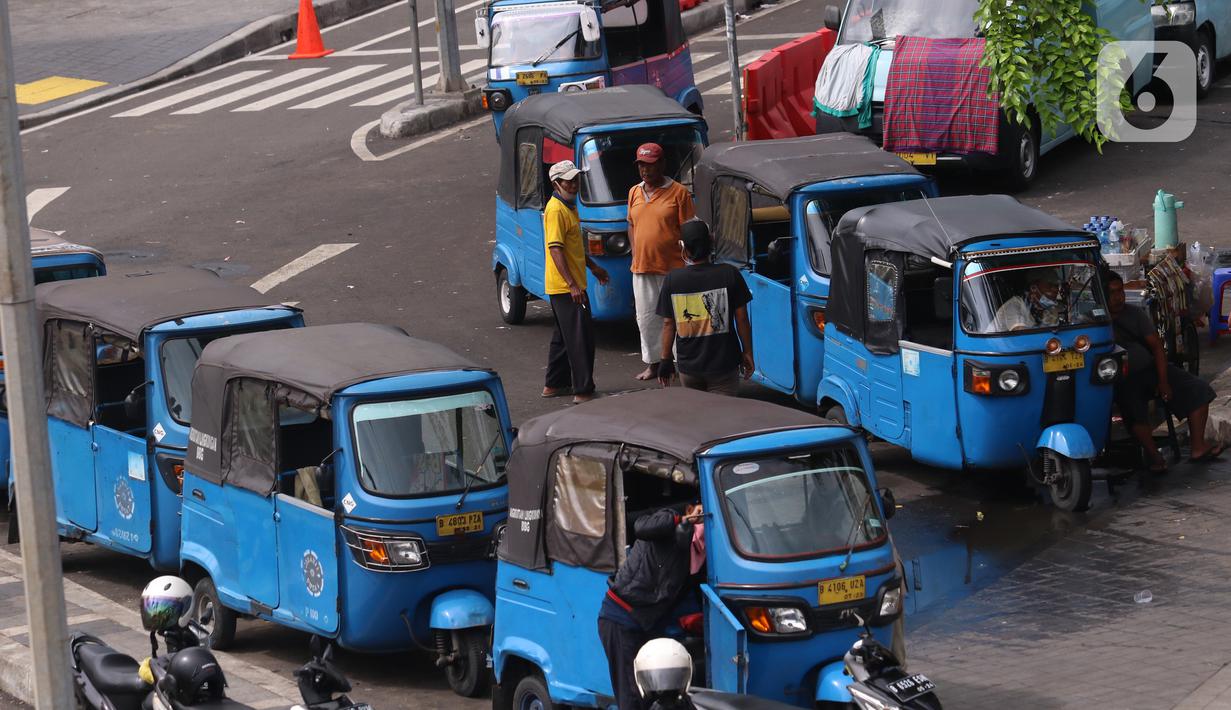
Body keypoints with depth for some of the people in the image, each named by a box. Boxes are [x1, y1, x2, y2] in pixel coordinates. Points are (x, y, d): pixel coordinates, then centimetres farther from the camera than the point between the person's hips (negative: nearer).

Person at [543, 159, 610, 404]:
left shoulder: (569, 206, 15)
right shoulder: (556, 210, -17)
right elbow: (555, 249, -23)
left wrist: (593, 266, 31)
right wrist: (572, 285, -27)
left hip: (572, 285, 10)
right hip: (565, 286, -10)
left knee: (564, 336, 18)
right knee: (580, 338, -10)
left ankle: (555, 384, 27)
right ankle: (583, 391, -10)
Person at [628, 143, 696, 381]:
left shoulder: (678, 192, -6)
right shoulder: (634, 193, 11)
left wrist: (687, 262, -11)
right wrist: (635, 253, 8)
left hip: (672, 267, -5)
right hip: (642, 268, 5)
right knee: (646, 318, 11)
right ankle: (652, 362, 23)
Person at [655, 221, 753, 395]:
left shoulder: (671, 280, -2)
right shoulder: (729, 274, -6)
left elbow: (668, 324, 2)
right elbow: (741, 319, -1)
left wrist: (665, 360, 12)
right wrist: (747, 353, 11)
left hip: (688, 366, 1)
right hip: (724, 363, -1)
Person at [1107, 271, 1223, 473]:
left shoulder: (1135, 314, 9)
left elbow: (1156, 345, 4)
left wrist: (1163, 381, -7)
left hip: (1150, 368, 5)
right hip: (1123, 380, -5)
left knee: (1198, 388, -12)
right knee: (1134, 409, -37)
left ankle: (1197, 447, -11)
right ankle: (1153, 455, -24)